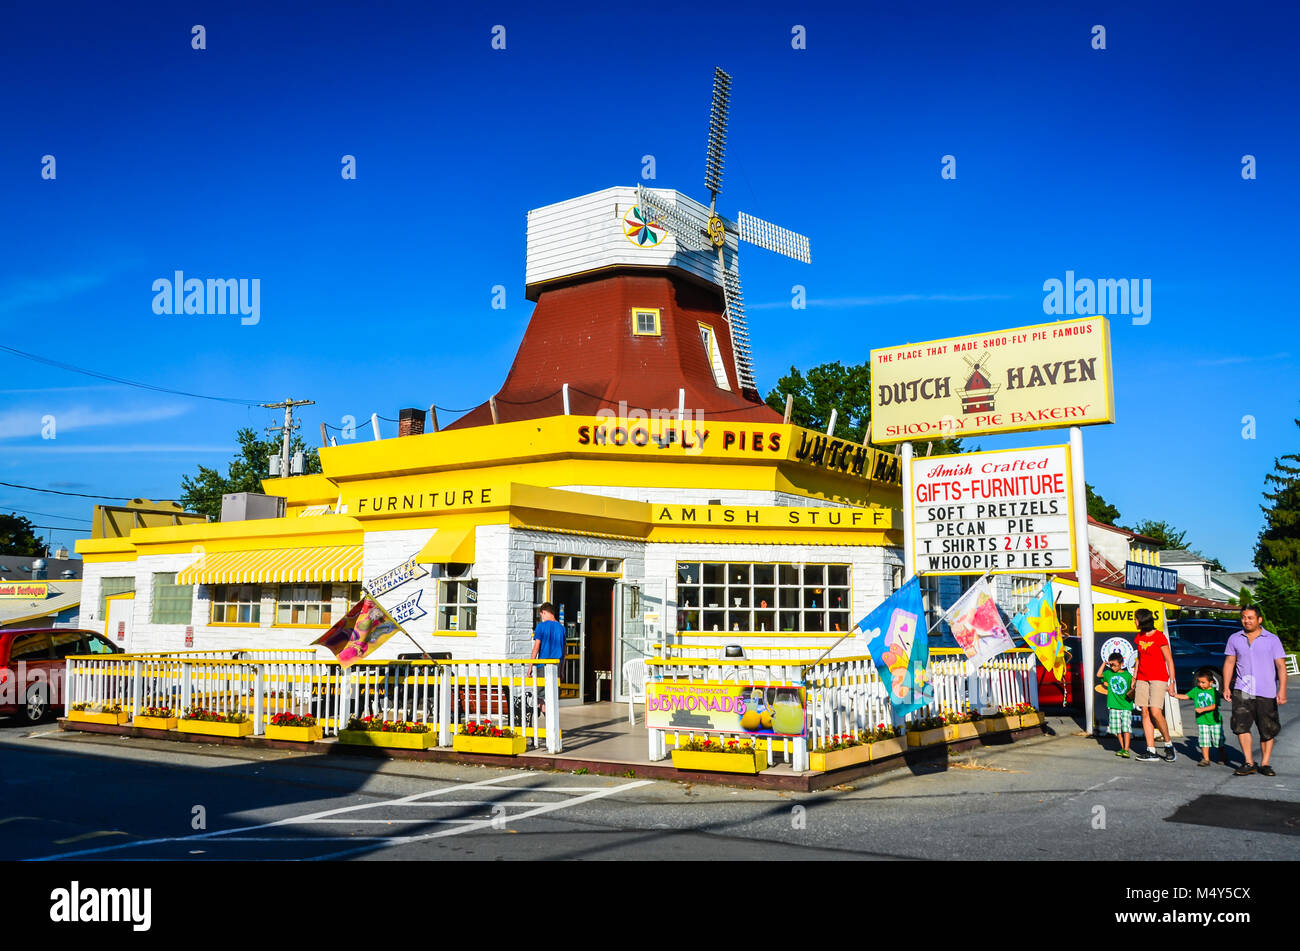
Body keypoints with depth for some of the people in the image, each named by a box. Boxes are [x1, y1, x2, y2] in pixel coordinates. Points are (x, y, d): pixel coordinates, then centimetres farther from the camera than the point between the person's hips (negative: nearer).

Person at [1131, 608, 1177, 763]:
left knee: (1156, 712, -16)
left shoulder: (1160, 637, -8)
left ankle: (1168, 744, 6)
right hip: (1143, 679, 7)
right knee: (1145, 713, 1)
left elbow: (1169, 661, -5)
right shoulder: (1139, 637, 12)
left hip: (1158, 679, -7)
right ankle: (1151, 751, 2)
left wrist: (1172, 682, -9)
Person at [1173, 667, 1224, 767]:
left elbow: (1215, 705, -15)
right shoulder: (1196, 690, 5)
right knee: (1204, 740, -2)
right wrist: (1174, 695, -6)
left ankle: (1221, 758, 28)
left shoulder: (1214, 692, -7)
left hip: (1215, 721, -2)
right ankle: (1205, 759, 4)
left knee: (1218, 741, 9)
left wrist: (1203, 709, -23)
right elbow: (1185, 696, 7)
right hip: (1202, 721, 2)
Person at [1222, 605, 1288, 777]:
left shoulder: (1272, 639, 1)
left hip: (1266, 692, -1)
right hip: (1242, 690, 1)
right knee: (1241, 725, -9)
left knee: (1267, 730, 5)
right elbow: (1229, 663, 12)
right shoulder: (1235, 639, 8)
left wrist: (1282, 690, -12)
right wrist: (1226, 687, 3)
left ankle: (1264, 764, 18)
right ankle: (1249, 764, -1)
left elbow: (1281, 666, -3)